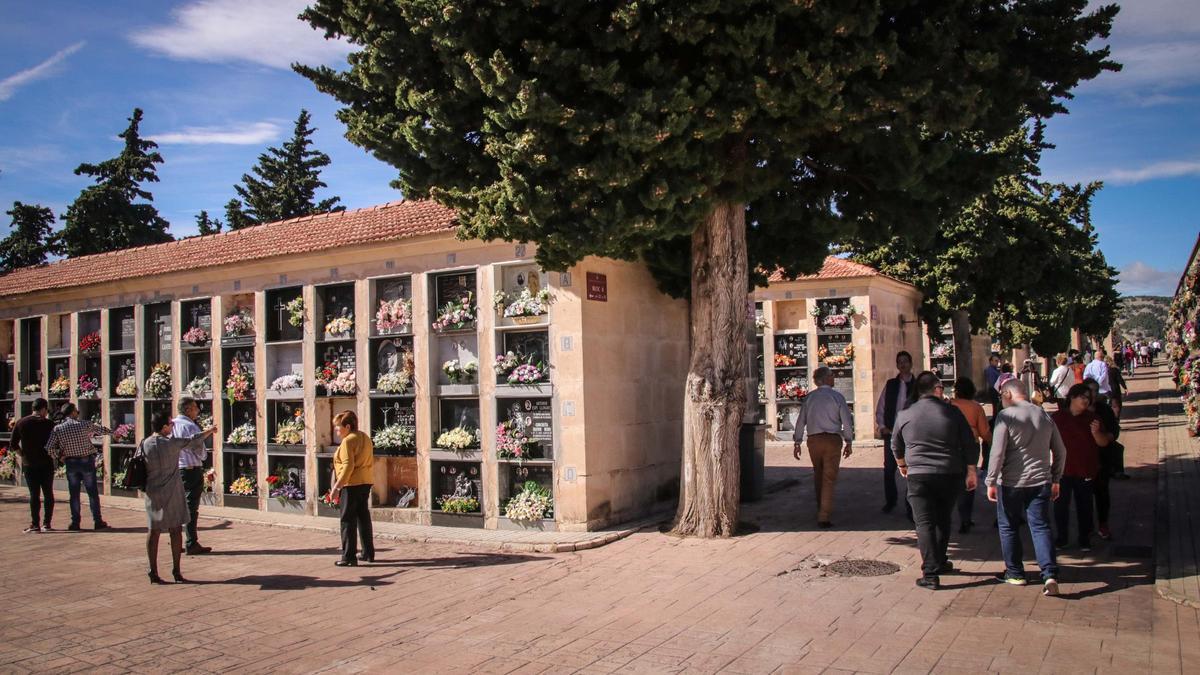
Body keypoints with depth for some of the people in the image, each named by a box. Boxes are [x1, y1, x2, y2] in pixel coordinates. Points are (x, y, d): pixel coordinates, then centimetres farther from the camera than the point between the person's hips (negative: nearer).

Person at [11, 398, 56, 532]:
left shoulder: (21, 423, 2)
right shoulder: (48, 423, -6)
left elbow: (13, 443, 2)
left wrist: (23, 455, 10)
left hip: (28, 464, 2)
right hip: (46, 464, -1)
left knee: (34, 494, 4)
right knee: (48, 494, 7)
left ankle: (35, 524, -1)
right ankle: (46, 524, 6)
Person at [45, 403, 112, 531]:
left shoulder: (58, 429, -4)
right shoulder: (85, 425, -8)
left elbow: (49, 448, -11)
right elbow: (103, 430, 5)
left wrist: (58, 457, 5)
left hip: (71, 463, 2)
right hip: (87, 461, -1)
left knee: (74, 494, 10)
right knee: (93, 493, 6)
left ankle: (75, 522, 11)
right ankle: (97, 521, 8)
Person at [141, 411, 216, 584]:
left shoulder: (145, 444, -2)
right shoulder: (172, 443, -11)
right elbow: (193, 440, 1)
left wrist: (143, 488, 16)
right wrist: (210, 431, 17)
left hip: (152, 493, 4)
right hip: (171, 492, -4)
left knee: (153, 531, 8)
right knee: (176, 530, 5)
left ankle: (154, 572, 9)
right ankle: (176, 571, 7)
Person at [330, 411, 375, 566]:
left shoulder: (348, 441, -14)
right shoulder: (365, 438, 12)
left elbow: (348, 466, -22)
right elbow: (371, 461, 18)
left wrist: (336, 486, -20)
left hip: (352, 483, -9)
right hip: (366, 482, 9)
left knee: (348, 520, -2)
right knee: (364, 517, 16)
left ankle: (348, 557, -1)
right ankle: (368, 553, 22)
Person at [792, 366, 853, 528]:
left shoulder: (809, 397, 5)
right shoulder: (837, 396, -4)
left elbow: (801, 421, 5)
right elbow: (846, 422, -5)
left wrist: (798, 442, 10)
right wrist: (849, 443, 4)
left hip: (813, 440, 3)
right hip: (832, 440, -3)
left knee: (818, 475, 20)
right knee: (829, 478, 0)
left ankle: (821, 509, 34)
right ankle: (824, 517, -4)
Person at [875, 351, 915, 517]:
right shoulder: (890, 384, 7)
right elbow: (880, 408, 11)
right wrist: (882, 427, 0)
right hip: (891, 433, 2)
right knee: (889, 469, 9)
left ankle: (911, 506, 8)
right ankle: (890, 500, 28)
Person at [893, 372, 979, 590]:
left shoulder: (905, 415, 0)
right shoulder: (952, 412, -2)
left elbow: (896, 446, 15)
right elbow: (970, 445, 1)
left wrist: (902, 465, 32)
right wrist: (971, 472, 11)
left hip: (919, 476, -1)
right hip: (950, 475, 2)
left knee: (925, 524, -1)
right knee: (943, 520, 20)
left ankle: (931, 574, -9)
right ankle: (939, 562, 32)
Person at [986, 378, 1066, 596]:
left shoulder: (1006, 416, -10)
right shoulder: (1044, 416, 8)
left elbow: (997, 452, -15)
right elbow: (1060, 451, 13)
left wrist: (991, 482, -8)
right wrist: (1056, 479, 22)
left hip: (1011, 482, -4)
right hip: (1040, 481, 4)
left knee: (1009, 528, 11)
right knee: (1041, 527, 5)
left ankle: (1015, 573, 19)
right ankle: (1050, 574, -11)